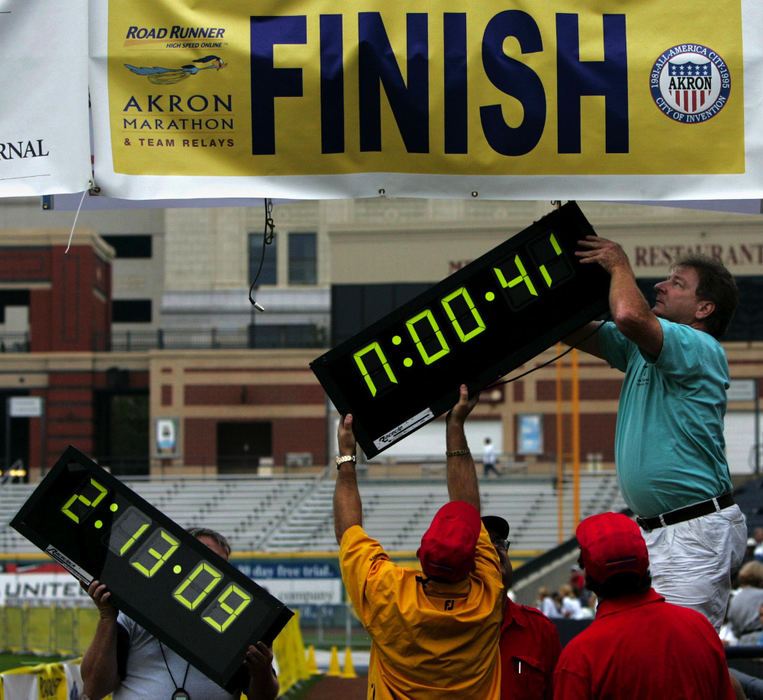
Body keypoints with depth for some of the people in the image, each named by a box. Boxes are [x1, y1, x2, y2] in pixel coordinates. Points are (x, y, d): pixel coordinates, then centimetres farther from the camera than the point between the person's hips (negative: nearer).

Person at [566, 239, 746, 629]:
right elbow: (576, 333, 21)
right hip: (653, 532, 10)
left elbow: (629, 315, -27)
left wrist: (619, 265, -9)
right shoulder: (642, 348, 17)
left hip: (697, 533, -9)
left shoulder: (701, 349, -12)